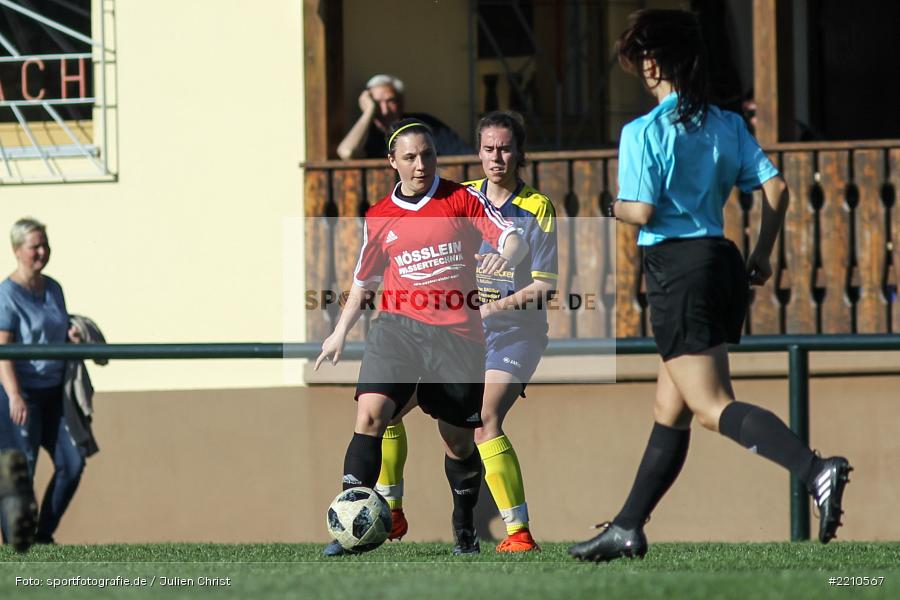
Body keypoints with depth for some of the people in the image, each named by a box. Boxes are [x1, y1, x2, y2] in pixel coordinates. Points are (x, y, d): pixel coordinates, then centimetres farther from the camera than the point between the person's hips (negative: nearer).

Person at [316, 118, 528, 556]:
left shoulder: (463, 201, 3)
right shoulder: (379, 217, 10)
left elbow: (514, 239, -6)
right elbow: (363, 282, 23)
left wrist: (506, 255, -29)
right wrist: (340, 332, 21)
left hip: (456, 334, -1)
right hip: (397, 326, 1)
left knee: (458, 439, 7)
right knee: (370, 413, -21)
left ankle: (465, 531, 30)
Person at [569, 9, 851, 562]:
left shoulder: (644, 132, -9)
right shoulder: (728, 125, 9)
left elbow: (641, 211, -15)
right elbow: (776, 189, 4)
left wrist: (619, 207, 7)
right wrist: (763, 255, 14)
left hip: (678, 270, -8)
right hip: (723, 263, 8)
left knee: (714, 408, -12)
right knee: (670, 411, 16)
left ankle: (815, 470, -33)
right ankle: (627, 529, 23)